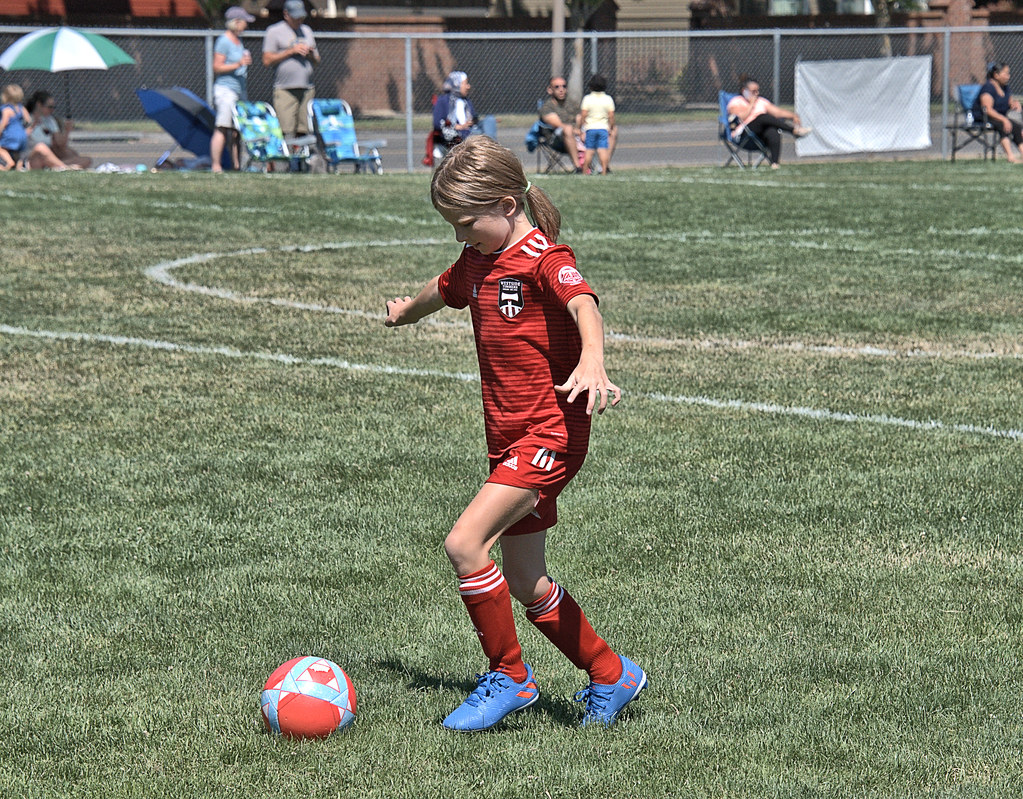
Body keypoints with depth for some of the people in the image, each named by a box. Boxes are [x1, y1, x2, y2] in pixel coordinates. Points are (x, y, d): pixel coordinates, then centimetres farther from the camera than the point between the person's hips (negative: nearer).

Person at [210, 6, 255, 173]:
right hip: (225, 89, -9)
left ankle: (237, 165, 9)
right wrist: (238, 64, -22)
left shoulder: (238, 40, 17)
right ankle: (215, 165, -13)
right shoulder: (224, 41, -10)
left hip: (239, 90, 9)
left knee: (237, 129, 6)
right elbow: (217, 67, -15)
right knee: (222, 128, -12)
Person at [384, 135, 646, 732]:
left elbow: (583, 306, -34)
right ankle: (612, 676, 27)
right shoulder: (476, 265, 12)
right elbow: (440, 293, 35)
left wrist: (591, 362, -54)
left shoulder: (545, 258, -14)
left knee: (464, 543, -21)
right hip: (509, 439, 9)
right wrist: (405, 312, 56)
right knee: (526, 584, 11)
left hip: (551, 434, -9)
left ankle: (510, 676, -6)